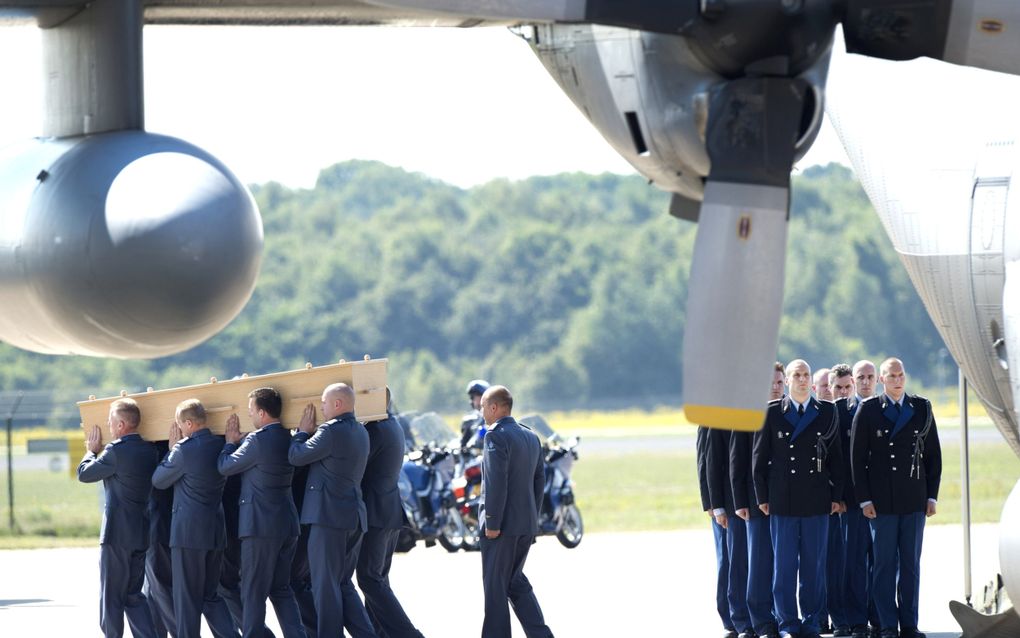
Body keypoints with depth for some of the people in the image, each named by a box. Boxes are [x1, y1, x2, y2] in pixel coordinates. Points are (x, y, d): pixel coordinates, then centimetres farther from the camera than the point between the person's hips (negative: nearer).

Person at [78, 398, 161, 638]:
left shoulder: (116, 451, -17)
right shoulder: (149, 450, 6)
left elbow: (84, 474, -6)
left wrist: (92, 451, 11)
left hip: (117, 534, -7)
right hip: (141, 534, 7)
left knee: (111, 594, 3)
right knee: (134, 594, 13)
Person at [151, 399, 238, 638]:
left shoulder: (185, 449, -17)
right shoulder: (220, 445, 4)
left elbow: (158, 481, -3)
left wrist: (172, 448, 5)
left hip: (189, 533, -7)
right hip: (216, 533, 7)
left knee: (187, 598, 1)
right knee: (210, 595, 15)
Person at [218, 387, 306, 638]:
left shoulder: (258, 440, -17)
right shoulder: (288, 439, 7)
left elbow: (225, 466, -7)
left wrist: (230, 441, 7)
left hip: (261, 526, -8)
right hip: (287, 524, 8)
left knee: (253, 592, -1)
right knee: (281, 589, 13)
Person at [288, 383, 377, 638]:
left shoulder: (331, 431, -15)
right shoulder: (360, 432, 13)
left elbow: (296, 456, -10)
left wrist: (303, 431, 6)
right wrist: (311, 431, 19)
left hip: (329, 516, -9)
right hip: (355, 518, 9)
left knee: (325, 585, -2)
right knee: (343, 583, 15)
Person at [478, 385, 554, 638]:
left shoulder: (496, 436, -14)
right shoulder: (531, 437, 12)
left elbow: (496, 482, -20)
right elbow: (539, 479, 14)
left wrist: (492, 523, -18)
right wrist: (532, 517, 17)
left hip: (503, 524, -8)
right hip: (527, 526, 8)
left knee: (495, 585, 2)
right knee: (515, 580, 17)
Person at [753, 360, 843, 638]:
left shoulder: (827, 412, 7)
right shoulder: (771, 413, 3)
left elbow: (836, 456, 8)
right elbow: (759, 457, 4)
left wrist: (836, 496, 3)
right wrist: (762, 497, 0)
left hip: (817, 500, 1)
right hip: (782, 500, -1)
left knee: (815, 565, 3)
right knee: (784, 565, 0)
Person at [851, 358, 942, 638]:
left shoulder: (922, 408, 9)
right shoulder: (868, 410, 2)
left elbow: (933, 454, 10)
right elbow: (857, 457, 1)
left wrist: (932, 495, 4)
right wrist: (864, 499, -5)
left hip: (914, 499, 2)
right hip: (881, 500, -2)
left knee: (911, 564, 4)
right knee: (884, 564, -2)